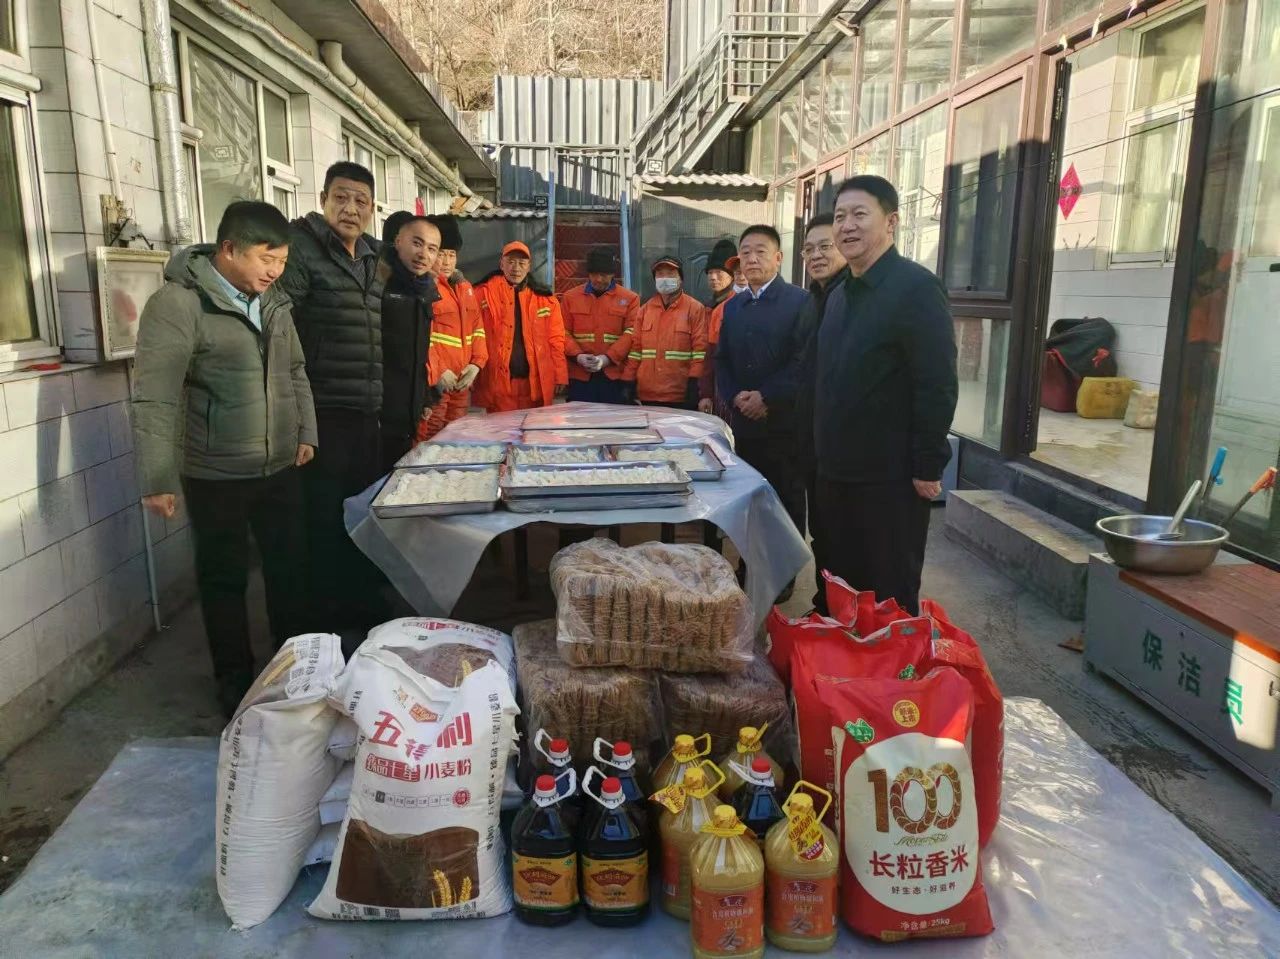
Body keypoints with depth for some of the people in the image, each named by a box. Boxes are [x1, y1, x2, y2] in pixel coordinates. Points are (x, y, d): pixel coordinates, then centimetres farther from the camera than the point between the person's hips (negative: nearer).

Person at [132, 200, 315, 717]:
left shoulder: (273, 301, 6)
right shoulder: (178, 303, -15)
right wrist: (157, 478, -20)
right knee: (225, 580, 10)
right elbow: (155, 399, -18)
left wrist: (306, 433, 8)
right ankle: (236, 683, 27)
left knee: (290, 569, 15)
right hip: (216, 476, -6)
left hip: (281, 468, 6)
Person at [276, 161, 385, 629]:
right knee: (324, 522, 1)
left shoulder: (370, 258, 15)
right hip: (323, 414, -8)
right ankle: (326, 625, 15)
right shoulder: (302, 249, -10)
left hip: (367, 414, 8)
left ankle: (364, 609, 32)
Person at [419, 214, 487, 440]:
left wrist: (476, 363, 1)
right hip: (432, 382, -7)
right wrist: (436, 373, -20)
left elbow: (477, 327, 15)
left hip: (462, 382, 8)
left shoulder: (464, 287, 15)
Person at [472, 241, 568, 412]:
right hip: (498, 384, -2)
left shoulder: (546, 298, 8)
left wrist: (560, 376, 2)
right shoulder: (484, 293, 1)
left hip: (537, 384, 2)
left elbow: (556, 340, 8)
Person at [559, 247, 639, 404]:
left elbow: (631, 333, -2)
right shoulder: (570, 297, 11)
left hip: (615, 375, -1)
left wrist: (608, 358, -13)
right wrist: (577, 355, -10)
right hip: (579, 375, 1)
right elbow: (564, 332, 7)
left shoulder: (630, 299, 6)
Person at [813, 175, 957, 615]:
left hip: (891, 476, -8)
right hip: (837, 472, 8)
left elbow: (937, 385, -18)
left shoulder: (916, 287, -13)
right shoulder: (840, 294, 14)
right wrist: (827, 455, 14)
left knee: (891, 599, 4)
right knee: (843, 589, 16)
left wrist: (928, 467, -19)